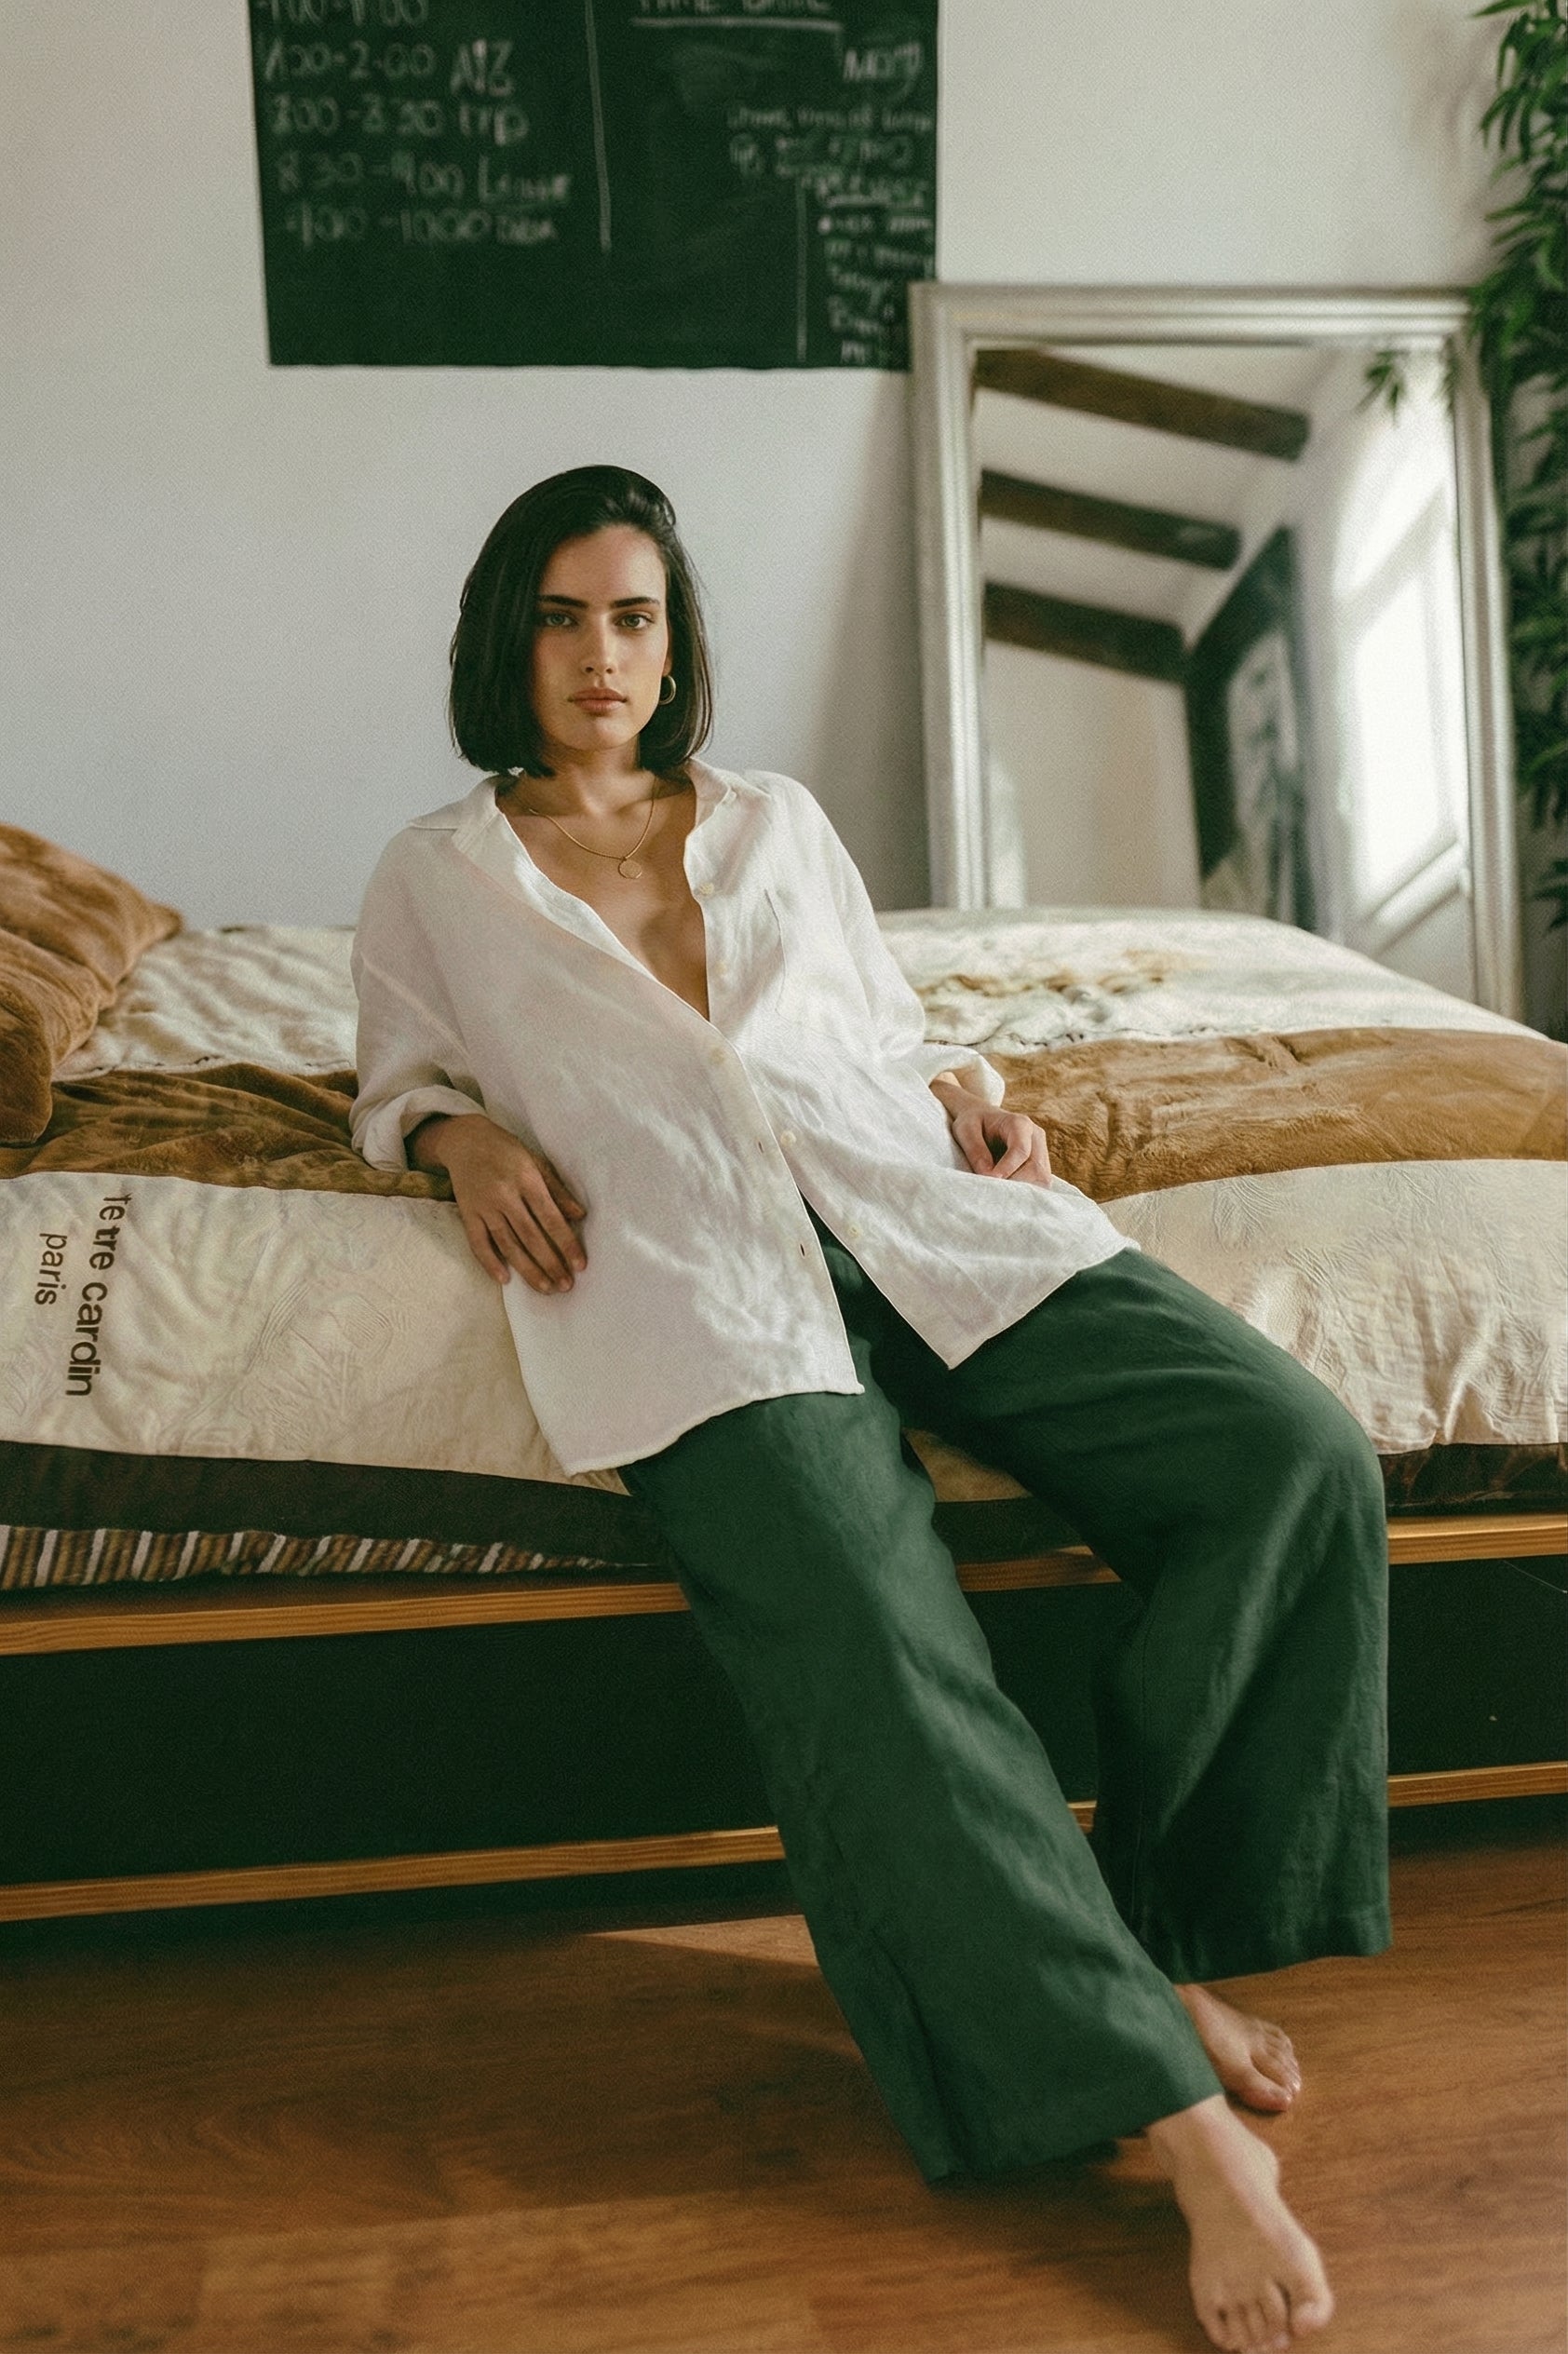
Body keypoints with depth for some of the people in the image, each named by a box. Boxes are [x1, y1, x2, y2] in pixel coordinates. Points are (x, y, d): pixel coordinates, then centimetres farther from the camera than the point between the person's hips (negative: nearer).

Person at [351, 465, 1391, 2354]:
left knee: (1299, 1455, -17)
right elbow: (398, 1080, 26)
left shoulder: (778, 823, 26)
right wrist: (467, 1133, 3)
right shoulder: (436, 877, 21)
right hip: (689, 1285, -3)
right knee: (877, 1652, -31)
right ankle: (1172, 2107, -18)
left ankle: (1154, 1932, -3)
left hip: (917, 1215, 4)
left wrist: (968, 1094, 9)